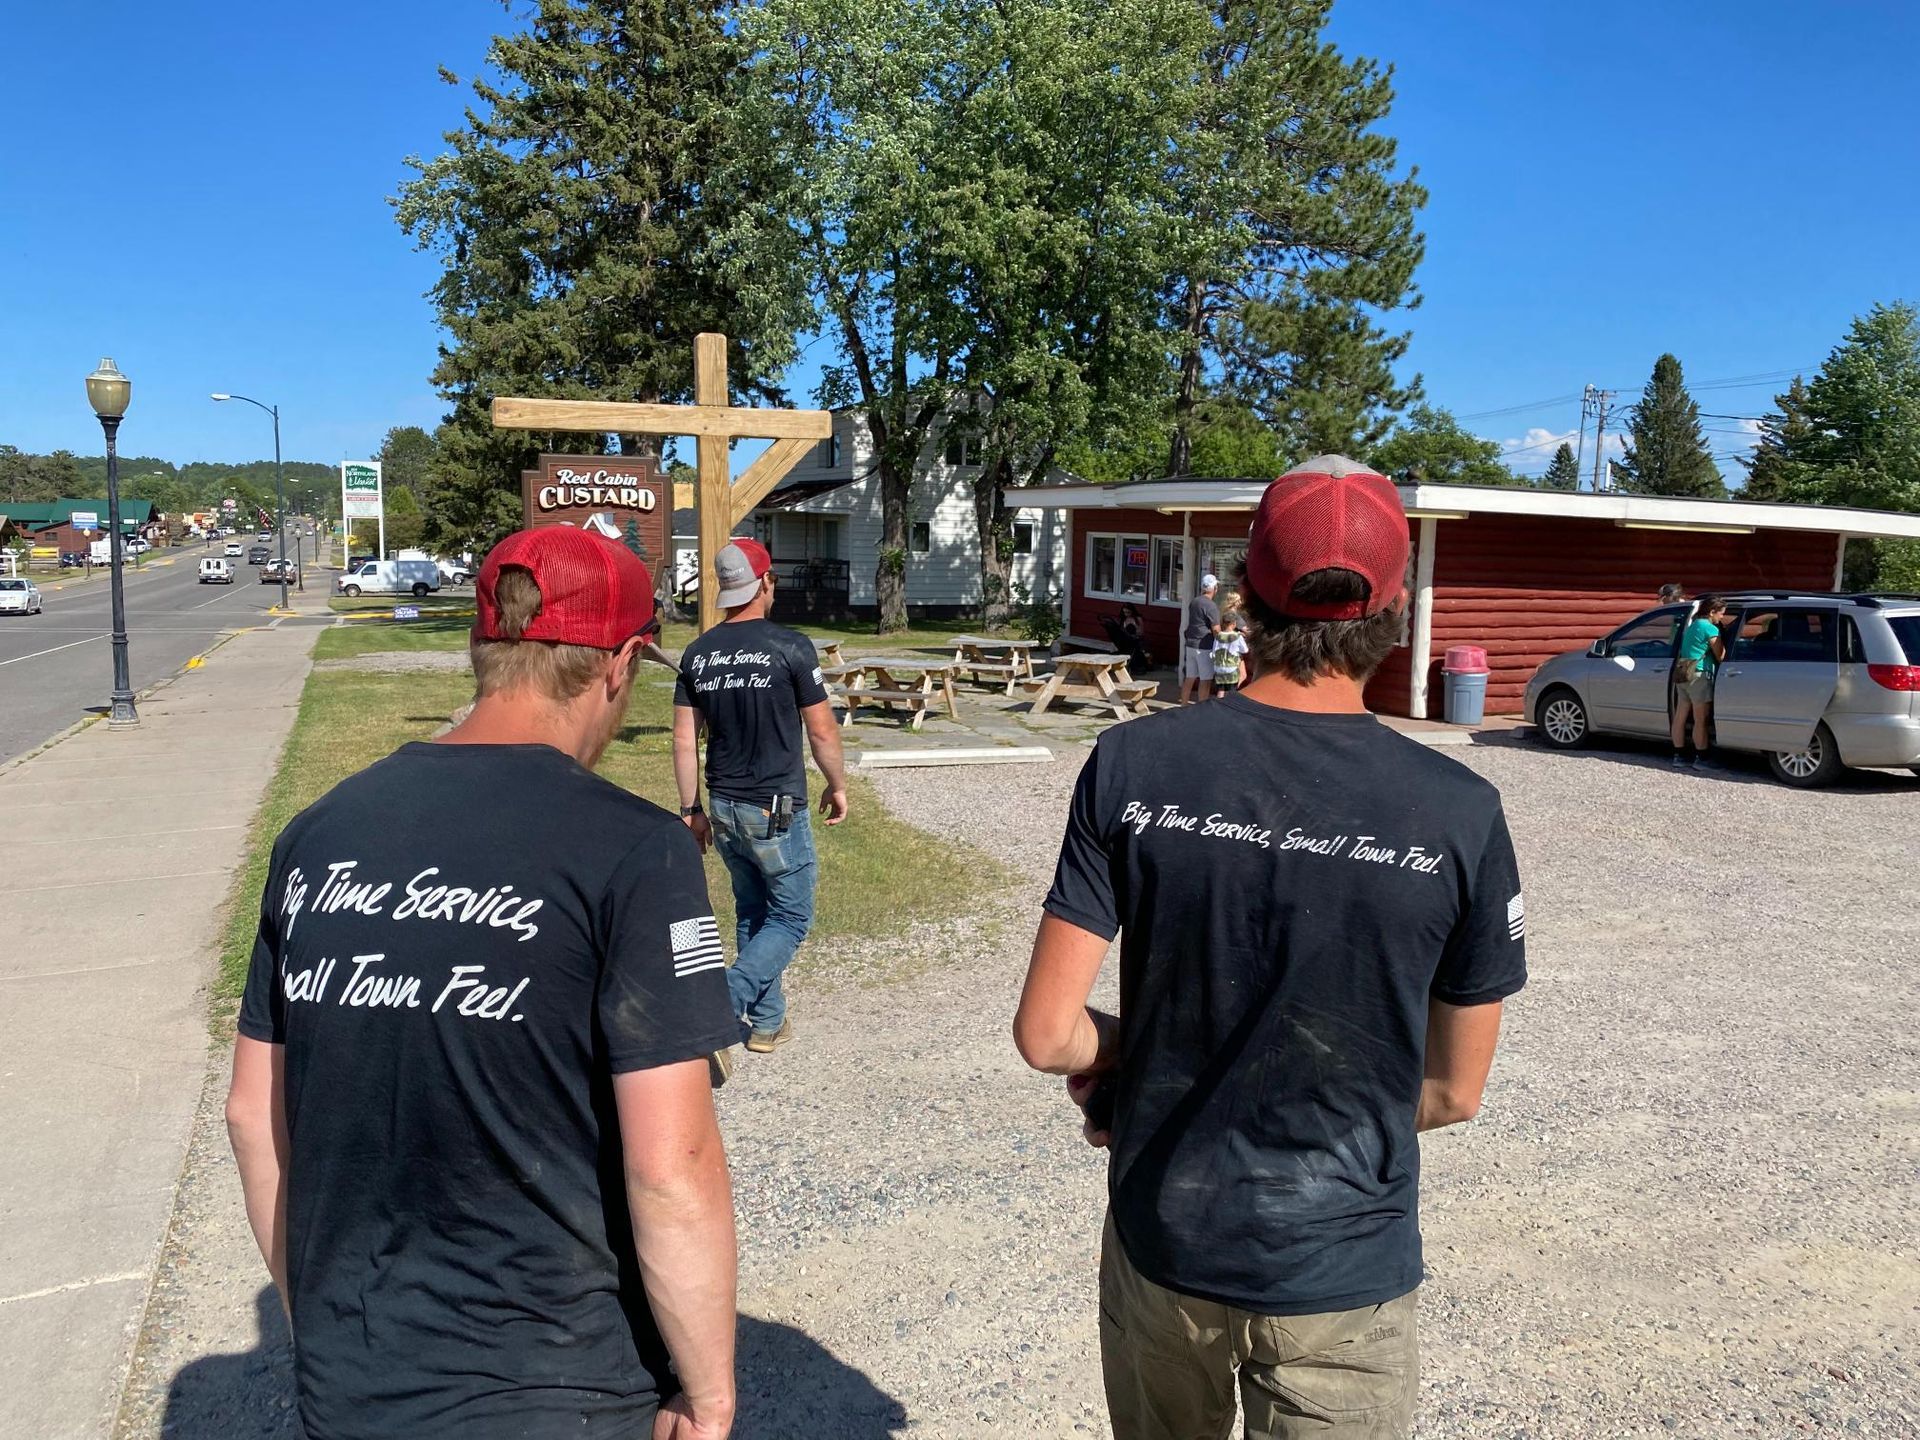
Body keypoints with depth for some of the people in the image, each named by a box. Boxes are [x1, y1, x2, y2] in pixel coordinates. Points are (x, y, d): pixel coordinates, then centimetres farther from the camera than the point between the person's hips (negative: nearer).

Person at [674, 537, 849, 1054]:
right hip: (777, 809, -5)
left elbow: (685, 739, 4)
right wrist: (838, 786, 7)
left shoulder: (698, 653, 2)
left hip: (725, 808, 6)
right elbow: (821, 729, -7)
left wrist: (691, 808, 12)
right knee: (790, 918, 7)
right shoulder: (789, 646, -12)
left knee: (751, 912, 19)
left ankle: (767, 1022, 27)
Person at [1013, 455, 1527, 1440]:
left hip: (1162, 1243, 2)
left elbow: (1045, 1034, -13)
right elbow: (1454, 1092, -4)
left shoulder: (1132, 765, -15)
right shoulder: (1459, 814, -16)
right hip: (1342, 1269, -1)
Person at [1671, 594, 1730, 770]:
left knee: (1680, 717, 9)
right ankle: (1700, 758, 0)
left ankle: (1678, 756, 13)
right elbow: (1720, 656, -9)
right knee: (1701, 720, -3)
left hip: (1682, 673, 9)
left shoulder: (1693, 624, 16)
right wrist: (1723, 639, 5)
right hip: (1698, 675, -9)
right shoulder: (1710, 628, -11)